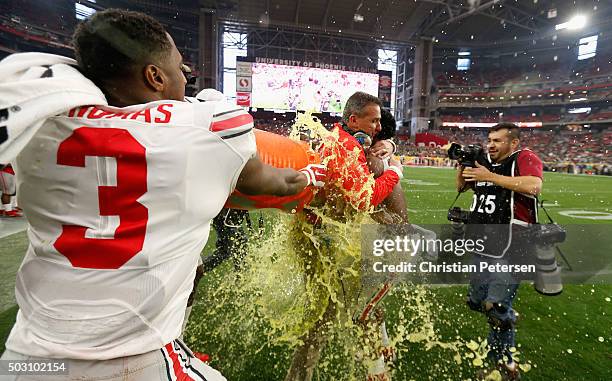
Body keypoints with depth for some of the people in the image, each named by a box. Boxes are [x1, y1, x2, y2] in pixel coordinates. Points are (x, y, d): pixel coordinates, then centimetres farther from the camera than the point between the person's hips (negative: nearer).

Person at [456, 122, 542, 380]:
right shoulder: (485, 164, 14)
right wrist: (462, 164, 7)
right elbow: (461, 187, 25)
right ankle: (508, 317, 43)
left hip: (510, 249, -7)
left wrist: (489, 176, -20)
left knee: (496, 308, -5)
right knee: (476, 302, 16)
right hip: (483, 247, 8)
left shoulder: (524, 158, -6)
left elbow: (534, 186, -26)